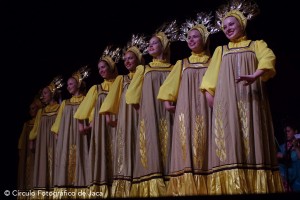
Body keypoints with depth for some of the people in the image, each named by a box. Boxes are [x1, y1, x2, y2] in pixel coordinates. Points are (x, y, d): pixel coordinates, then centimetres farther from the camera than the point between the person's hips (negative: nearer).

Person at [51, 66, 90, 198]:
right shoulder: (65, 103, 23)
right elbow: (59, 120, 19)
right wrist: (57, 133, 6)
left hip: (80, 135, -4)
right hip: (65, 137, 4)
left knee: (78, 159, -12)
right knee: (66, 160, -6)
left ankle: (79, 190, -17)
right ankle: (65, 191, -10)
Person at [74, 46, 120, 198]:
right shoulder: (96, 89, 21)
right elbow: (87, 107, 15)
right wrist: (82, 123, 3)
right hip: (100, 125, 3)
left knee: (115, 153, -9)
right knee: (101, 153, -5)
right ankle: (100, 189, -8)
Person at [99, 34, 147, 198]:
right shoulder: (121, 79, 22)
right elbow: (112, 98, 10)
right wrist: (108, 114, -2)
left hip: (140, 115, -2)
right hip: (125, 117, 2)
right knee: (125, 147, -7)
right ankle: (125, 187, -9)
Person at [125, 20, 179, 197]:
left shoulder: (173, 69, 16)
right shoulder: (144, 69, 19)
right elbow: (133, 96, 13)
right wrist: (139, 108, 0)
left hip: (167, 113, 0)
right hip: (149, 114, 1)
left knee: (165, 143, -9)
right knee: (151, 145, -11)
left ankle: (167, 186, -11)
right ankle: (151, 187, -17)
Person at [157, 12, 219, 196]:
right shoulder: (182, 64, 22)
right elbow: (170, 85, 16)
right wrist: (168, 101, 2)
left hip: (205, 109, -2)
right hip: (185, 110, 2)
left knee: (202, 147, -10)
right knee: (186, 148, -8)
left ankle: (203, 187, -10)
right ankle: (186, 187, -12)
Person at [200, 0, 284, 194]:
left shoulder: (257, 45, 16)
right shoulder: (221, 50, 25)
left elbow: (269, 60, -7)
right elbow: (210, 81, 16)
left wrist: (255, 76, -28)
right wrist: (212, 103, -1)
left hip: (252, 102, -2)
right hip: (226, 103, 2)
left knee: (253, 144, -10)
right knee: (231, 146, -9)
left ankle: (258, 187, -10)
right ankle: (233, 187, -14)